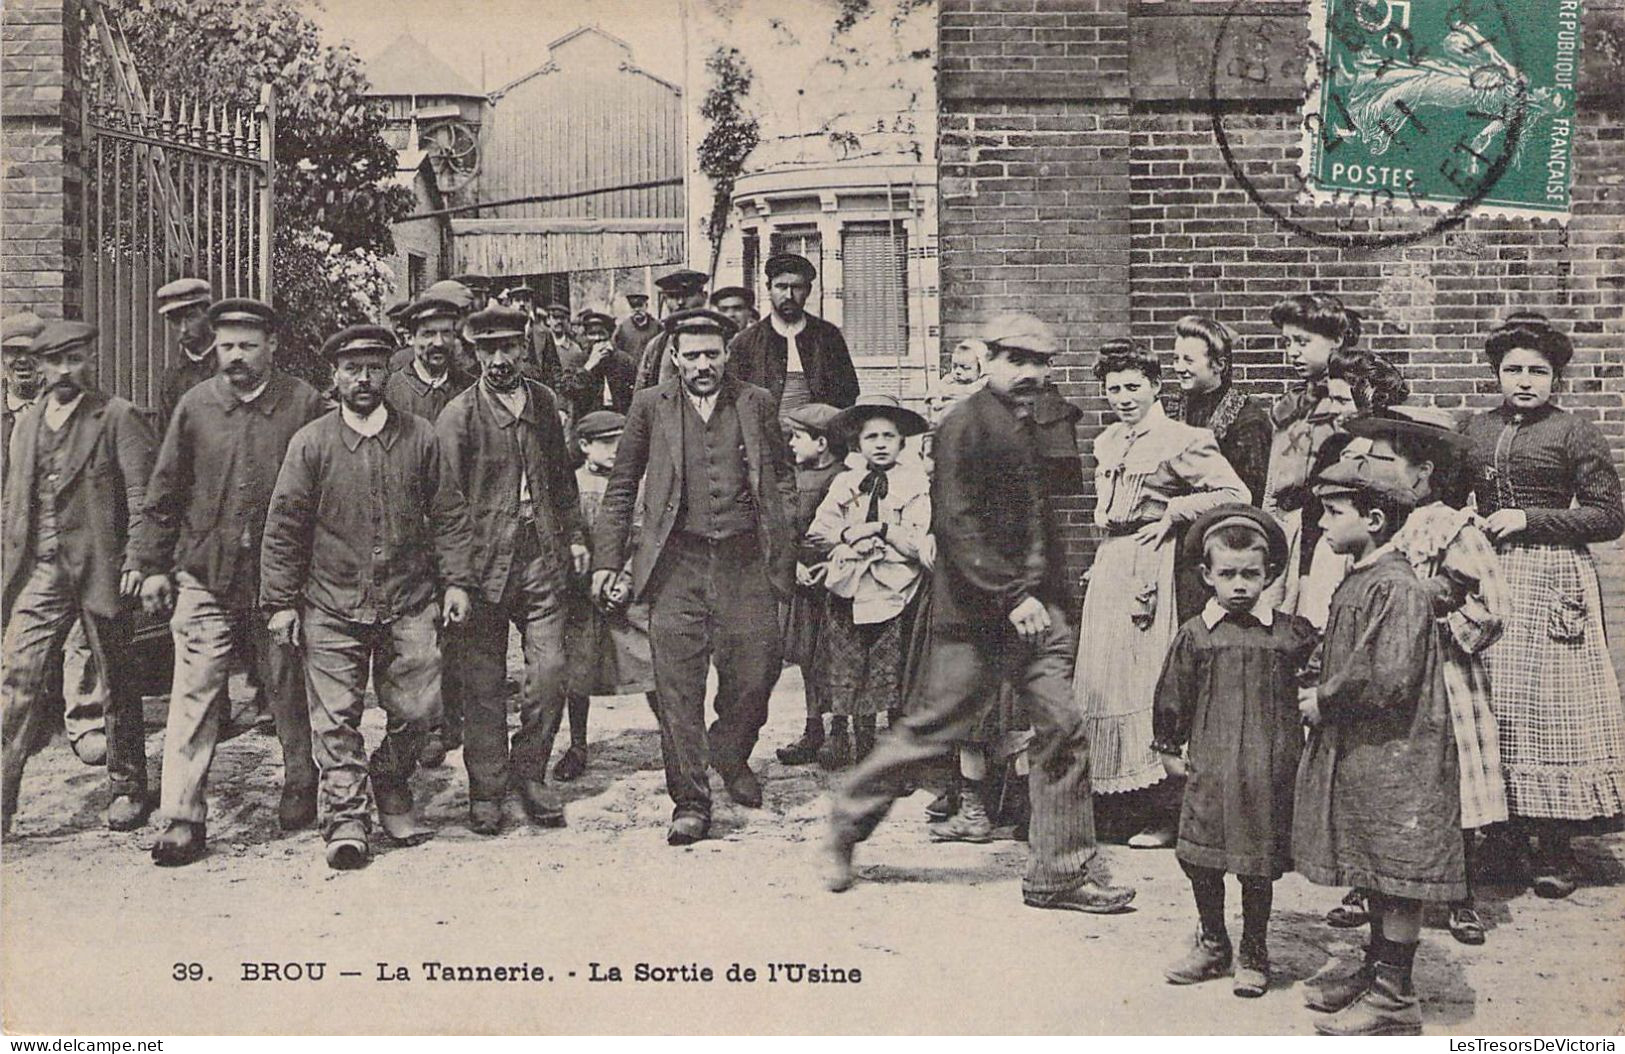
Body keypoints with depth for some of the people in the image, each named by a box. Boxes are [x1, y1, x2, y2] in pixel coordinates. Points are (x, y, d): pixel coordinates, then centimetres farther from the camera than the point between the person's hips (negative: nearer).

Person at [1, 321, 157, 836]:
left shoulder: (119, 418, -2)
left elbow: (143, 497, -8)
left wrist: (137, 561, -17)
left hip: (100, 570, -4)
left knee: (118, 684, 7)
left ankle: (127, 789, 20)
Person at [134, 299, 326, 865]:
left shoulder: (303, 403, -1)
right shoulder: (195, 405, 4)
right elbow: (164, 493, 9)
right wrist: (153, 566, 6)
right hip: (204, 576, 1)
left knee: (288, 690, 12)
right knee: (194, 696, -3)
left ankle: (300, 786, 32)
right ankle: (182, 818, 1)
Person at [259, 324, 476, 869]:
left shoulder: (420, 437, 6)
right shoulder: (310, 443, 1)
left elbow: (448, 514, 10)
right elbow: (283, 527, 2)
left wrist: (456, 580, 3)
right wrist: (280, 601, -1)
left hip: (409, 604, 1)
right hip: (332, 607, -1)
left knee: (417, 709, 3)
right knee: (335, 718, -1)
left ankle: (390, 785, 28)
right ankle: (346, 819, 8)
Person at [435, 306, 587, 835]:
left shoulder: (544, 402, 10)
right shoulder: (458, 415, -5)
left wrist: (574, 535, 14)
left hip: (543, 558, 4)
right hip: (484, 562, -3)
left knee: (549, 670, 0)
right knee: (484, 682, 3)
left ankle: (531, 773, 19)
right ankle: (486, 790, 16)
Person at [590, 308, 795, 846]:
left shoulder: (756, 403, 10)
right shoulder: (650, 406, 8)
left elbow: (782, 475, 17)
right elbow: (621, 488, 11)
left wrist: (784, 540, 5)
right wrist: (607, 559, 5)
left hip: (746, 559, 1)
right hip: (678, 560, -1)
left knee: (756, 670, 1)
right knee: (677, 684, -4)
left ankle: (731, 756, 31)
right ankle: (690, 801, 5)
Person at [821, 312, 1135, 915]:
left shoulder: (1034, 429, 14)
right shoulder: (965, 427, -11)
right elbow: (956, 524, -18)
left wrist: (1048, 592, 15)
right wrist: (1011, 596, -21)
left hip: (1032, 608, 7)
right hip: (975, 613, -7)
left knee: (1064, 730, 0)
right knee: (935, 727, 1)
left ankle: (1062, 873, 9)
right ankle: (846, 825, 22)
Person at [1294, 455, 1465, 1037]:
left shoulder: (1399, 588, -19)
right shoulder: (1356, 582, 11)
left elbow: (1388, 678, -25)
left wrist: (1326, 702, -14)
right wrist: (1321, 694, 6)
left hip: (1395, 755, -10)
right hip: (1359, 750, 10)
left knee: (1396, 876, -2)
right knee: (1376, 870, 17)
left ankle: (1394, 999, 5)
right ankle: (1377, 971, 28)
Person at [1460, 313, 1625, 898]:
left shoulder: (1576, 434, -1)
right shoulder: (1474, 429, 12)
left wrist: (1530, 518, -10)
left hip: (1553, 578, -4)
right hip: (1489, 576, 4)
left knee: (1551, 702, -4)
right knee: (1491, 701, 3)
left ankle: (1556, 849, 2)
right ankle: (1508, 823, 15)